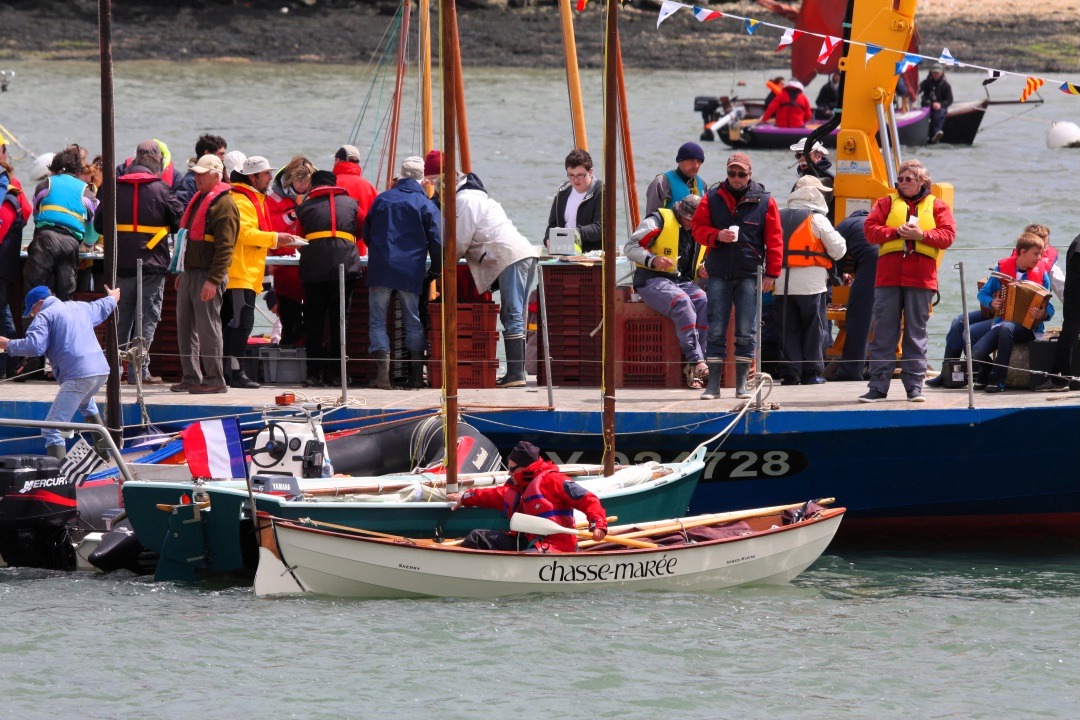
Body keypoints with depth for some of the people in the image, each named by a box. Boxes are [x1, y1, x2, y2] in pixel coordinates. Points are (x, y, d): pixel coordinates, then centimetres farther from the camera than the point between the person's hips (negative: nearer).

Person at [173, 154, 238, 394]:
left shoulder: (224, 203, -12)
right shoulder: (199, 199, 18)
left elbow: (225, 246, -18)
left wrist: (213, 280, -23)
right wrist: (182, 271, 21)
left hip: (208, 275, -9)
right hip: (190, 273, 10)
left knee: (207, 327, -6)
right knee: (185, 327, 9)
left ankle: (215, 380, -1)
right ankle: (191, 377, 14)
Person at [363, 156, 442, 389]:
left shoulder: (382, 199, 9)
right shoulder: (426, 205, 1)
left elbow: (367, 235, 17)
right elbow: (436, 242, -2)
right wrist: (437, 270, 13)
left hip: (380, 269, 1)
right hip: (411, 271, -1)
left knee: (377, 321, 3)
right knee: (414, 322, 12)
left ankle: (383, 371, -13)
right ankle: (416, 375, 11)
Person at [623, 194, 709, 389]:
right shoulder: (658, 221, -3)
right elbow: (630, 248, -6)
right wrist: (653, 260, -23)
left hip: (684, 282, 6)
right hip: (653, 280, -6)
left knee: (704, 304, -26)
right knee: (683, 303, -35)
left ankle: (693, 367, -28)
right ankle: (696, 361, -37)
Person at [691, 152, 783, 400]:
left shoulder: (764, 201, 3)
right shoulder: (713, 198, 6)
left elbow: (774, 239, 3)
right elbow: (697, 227, 7)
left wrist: (772, 273, -2)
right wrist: (717, 236, -14)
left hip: (749, 276, -1)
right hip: (719, 274, 1)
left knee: (746, 332, 1)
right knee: (715, 331, 0)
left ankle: (742, 384, 7)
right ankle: (713, 385, 3)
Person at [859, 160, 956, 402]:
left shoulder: (936, 207, 11)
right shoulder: (887, 203, 13)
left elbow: (948, 235, 0)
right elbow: (870, 229, 3)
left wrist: (922, 235, -15)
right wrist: (897, 232, -12)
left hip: (921, 280, -1)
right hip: (888, 277, 1)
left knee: (916, 332, 3)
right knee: (884, 332, -1)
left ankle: (914, 385, 7)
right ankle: (878, 385, 0)